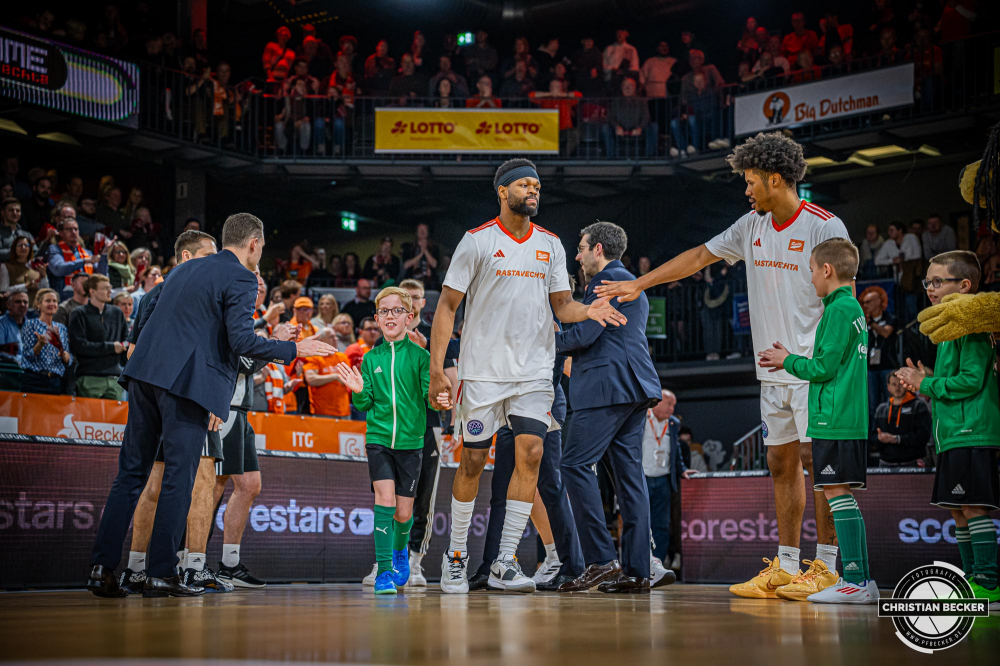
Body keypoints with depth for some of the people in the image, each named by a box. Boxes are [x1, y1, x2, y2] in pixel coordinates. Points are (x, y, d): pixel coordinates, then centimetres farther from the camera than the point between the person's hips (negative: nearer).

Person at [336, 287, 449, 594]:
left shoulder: (420, 356, -1)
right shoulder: (371, 359, 5)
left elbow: (430, 395, -5)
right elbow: (364, 405, 8)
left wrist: (438, 401, -27)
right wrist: (359, 392, -13)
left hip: (410, 441, 0)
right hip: (378, 438, 0)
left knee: (404, 512, 6)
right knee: (385, 499, -16)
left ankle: (400, 550, 38)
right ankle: (384, 569, -10)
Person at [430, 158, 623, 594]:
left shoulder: (550, 244, 10)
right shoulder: (477, 241, -3)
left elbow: (561, 304, 12)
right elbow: (447, 305, -2)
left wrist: (588, 311, -11)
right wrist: (437, 367, -9)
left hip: (534, 370, 3)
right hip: (483, 369, -3)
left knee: (530, 453, -10)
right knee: (473, 460, 2)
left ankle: (504, 564, -3)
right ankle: (456, 555, 20)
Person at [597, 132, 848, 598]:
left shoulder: (824, 227, -8)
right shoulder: (752, 226, 12)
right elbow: (699, 257, 18)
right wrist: (638, 284, 17)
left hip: (812, 366, -7)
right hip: (772, 369, 7)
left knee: (814, 458, -7)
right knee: (781, 463, 8)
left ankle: (825, 565, 0)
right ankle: (786, 567, 14)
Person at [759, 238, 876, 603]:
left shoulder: (839, 309, -11)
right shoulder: (854, 308, 17)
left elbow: (824, 368, -14)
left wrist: (788, 361, 2)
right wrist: (793, 361, 21)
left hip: (835, 420, -9)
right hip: (852, 419, 9)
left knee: (837, 493, -9)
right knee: (843, 494, 11)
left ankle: (856, 581, -10)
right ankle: (860, 579, 13)